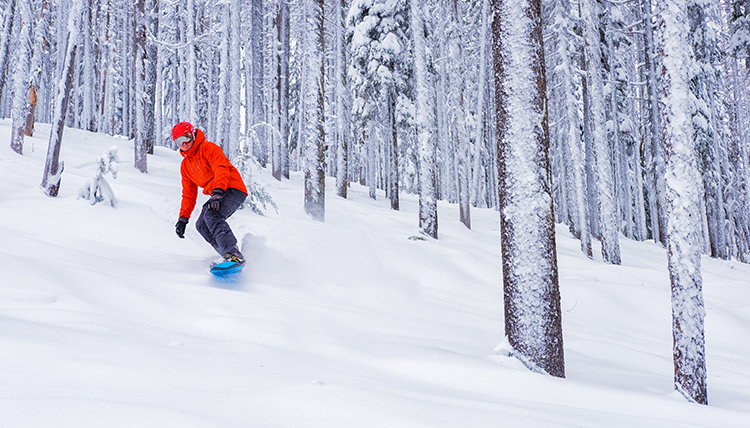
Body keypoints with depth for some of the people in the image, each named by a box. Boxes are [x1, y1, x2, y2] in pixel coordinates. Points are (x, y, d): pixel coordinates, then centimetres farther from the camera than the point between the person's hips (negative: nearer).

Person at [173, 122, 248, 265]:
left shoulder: (208, 148, -7)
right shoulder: (185, 165, 17)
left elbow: (221, 168, -23)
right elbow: (189, 193, 20)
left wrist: (217, 192, -38)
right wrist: (183, 218, 11)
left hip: (233, 189, -9)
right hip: (217, 195, 9)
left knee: (211, 216, -29)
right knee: (201, 225, -5)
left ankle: (234, 254, -38)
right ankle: (230, 256, -10)